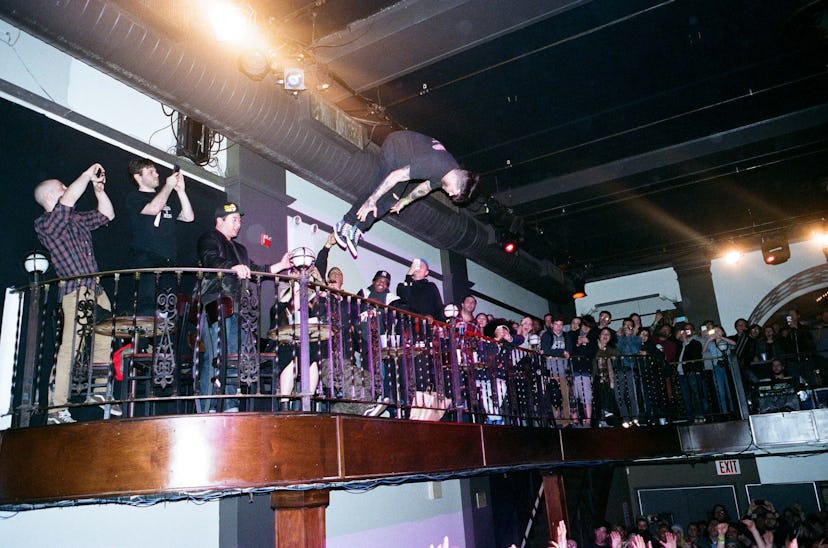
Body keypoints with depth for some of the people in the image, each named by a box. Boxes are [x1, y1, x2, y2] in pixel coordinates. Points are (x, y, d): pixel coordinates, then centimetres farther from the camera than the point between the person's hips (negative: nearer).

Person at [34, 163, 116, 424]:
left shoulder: (76, 219, 22)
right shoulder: (44, 224, -2)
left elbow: (106, 215, 33)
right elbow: (67, 201, -17)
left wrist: (98, 189, 20)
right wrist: (87, 175, -6)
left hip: (96, 291, 8)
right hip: (76, 291, -8)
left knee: (104, 344, 5)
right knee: (71, 347, -15)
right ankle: (57, 410, -14)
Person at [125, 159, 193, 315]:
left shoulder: (167, 201, 26)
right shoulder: (133, 198, 8)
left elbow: (188, 217, 15)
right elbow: (153, 208, -12)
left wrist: (180, 190, 9)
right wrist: (169, 185, -1)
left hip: (170, 261, 5)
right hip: (146, 260, -5)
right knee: (147, 306, -16)